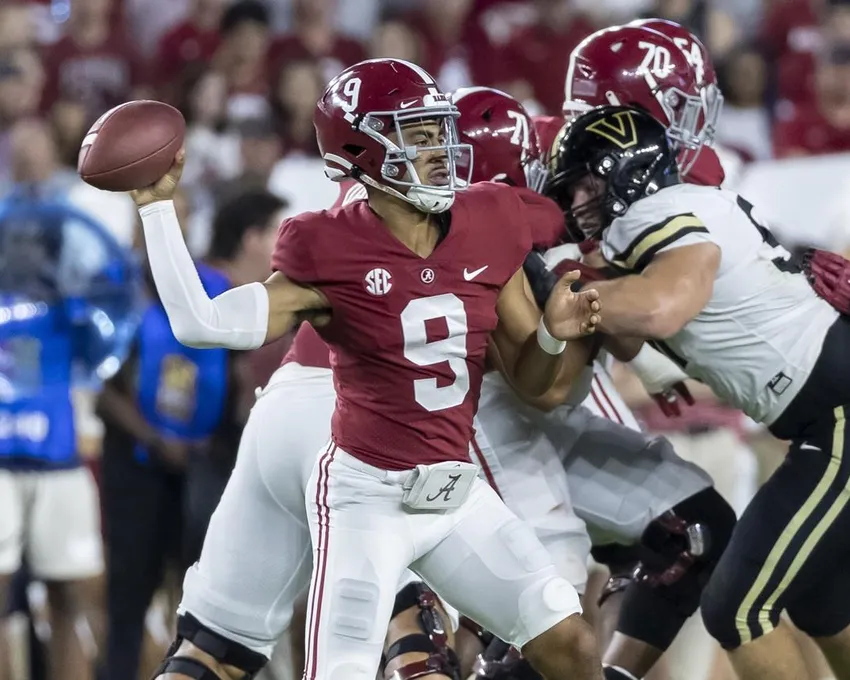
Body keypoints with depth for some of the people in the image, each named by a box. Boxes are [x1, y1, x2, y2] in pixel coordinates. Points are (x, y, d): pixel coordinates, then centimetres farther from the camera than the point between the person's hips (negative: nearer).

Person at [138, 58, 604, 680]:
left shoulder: (487, 228, 0)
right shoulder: (334, 254, -13)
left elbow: (531, 377, 8)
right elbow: (200, 323, -20)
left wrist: (557, 333, -14)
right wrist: (158, 206, -19)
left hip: (457, 494, 5)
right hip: (368, 496, -5)